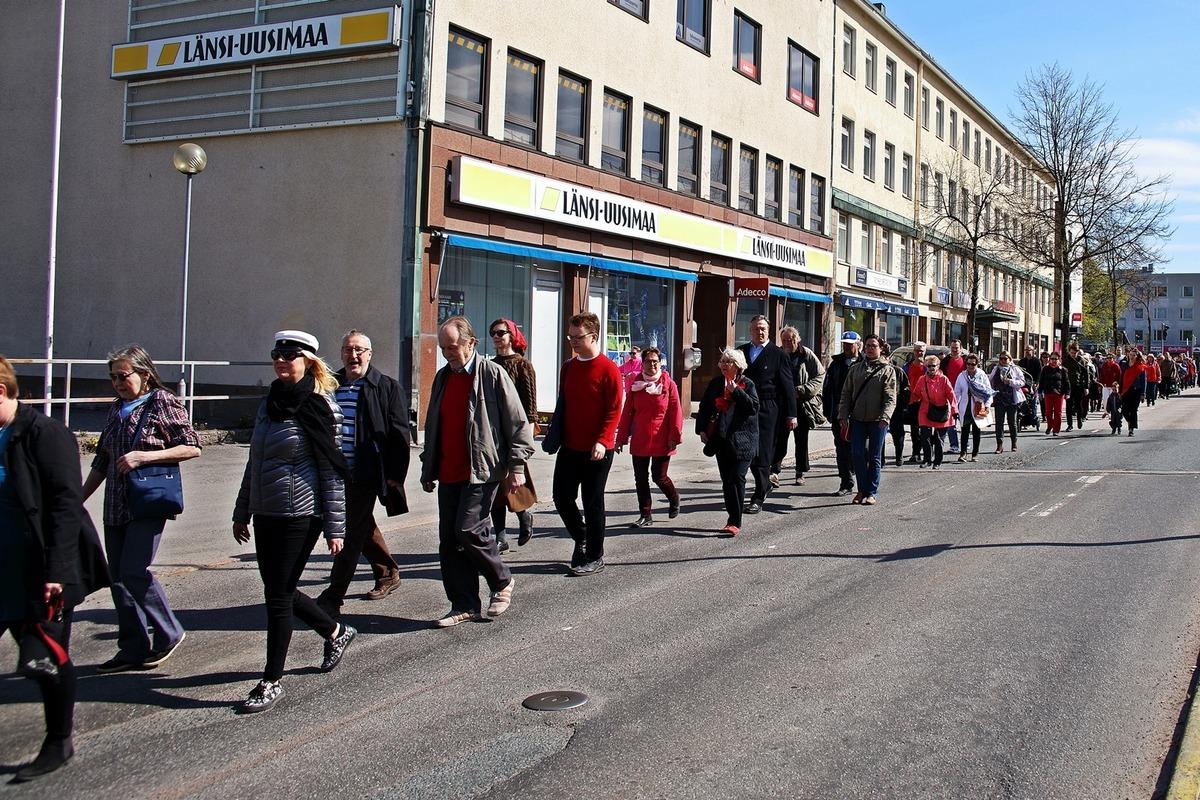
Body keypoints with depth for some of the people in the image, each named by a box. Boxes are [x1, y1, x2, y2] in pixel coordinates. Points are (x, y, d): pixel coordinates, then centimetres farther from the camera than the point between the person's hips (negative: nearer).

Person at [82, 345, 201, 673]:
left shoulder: (163, 403, -6)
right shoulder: (116, 408, 15)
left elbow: (192, 447, -10)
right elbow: (102, 460, 21)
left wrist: (142, 456, -17)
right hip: (115, 507, 7)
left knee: (133, 572, -14)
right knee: (118, 577, 7)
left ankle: (168, 634, 4)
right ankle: (133, 649, 16)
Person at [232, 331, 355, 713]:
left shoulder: (321, 408, -10)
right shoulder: (269, 404, 10)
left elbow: (333, 472, -11)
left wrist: (334, 528, -13)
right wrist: (241, 512, 19)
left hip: (300, 515, -7)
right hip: (266, 514, 7)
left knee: (278, 595, -2)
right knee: (280, 591, 15)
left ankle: (271, 682, 11)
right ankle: (336, 632, 38)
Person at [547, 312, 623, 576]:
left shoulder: (608, 369, -10)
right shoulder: (568, 367, 10)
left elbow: (614, 410, -13)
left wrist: (602, 441, -23)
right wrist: (555, 436, 14)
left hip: (596, 450, -6)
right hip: (569, 447, 6)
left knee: (592, 502, 2)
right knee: (562, 497, 6)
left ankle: (595, 557, 16)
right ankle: (581, 538, 31)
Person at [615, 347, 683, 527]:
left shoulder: (669, 384, -2)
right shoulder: (635, 385, 5)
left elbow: (676, 411, -4)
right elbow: (627, 412, 7)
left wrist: (674, 436, -10)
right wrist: (621, 437, 6)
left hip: (661, 441, -3)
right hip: (639, 441, 3)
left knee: (659, 477, 0)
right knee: (640, 478, 4)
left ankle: (674, 498, 31)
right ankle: (645, 515, 15)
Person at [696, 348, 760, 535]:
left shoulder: (747, 384, -1)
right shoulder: (715, 384, 12)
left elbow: (753, 407, -14)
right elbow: (704, 407, 15)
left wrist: (736, 391, -17)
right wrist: (702, 429, 6)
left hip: (741, 441, -5)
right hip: (721, 440, 5)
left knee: (737, 478, -11)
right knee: (727, 481, 7)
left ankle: (735, 522, -9)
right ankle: (733, 519, 16)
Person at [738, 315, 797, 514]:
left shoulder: (778, 354, 0)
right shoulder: (741, 351, 11)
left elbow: (788, 386, -1)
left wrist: (791, 414, -5)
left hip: (767, 410, -4)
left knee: (762, 453, -3)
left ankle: (758, 499, 1)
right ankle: (765, 484, 32)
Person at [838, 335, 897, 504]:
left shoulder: (887, 370, 2)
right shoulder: (855, 369, 12)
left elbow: (890, 398, -6)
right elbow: (846, 394, 11)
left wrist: (884, 417, -20)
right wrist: (843, 416, 1)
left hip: (877, 421, -3)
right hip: (857, 420, 3)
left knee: (874, 457, 3)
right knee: (857, 455, -1)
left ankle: (871, 493, 10)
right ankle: (862, 490, 11)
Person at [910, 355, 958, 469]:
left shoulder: (943, 379, -6)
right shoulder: (922, 380, 4)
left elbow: (951, 395, -8)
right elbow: (916, 395, 13)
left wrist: (955, 411, -13)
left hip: (941, 413, -2)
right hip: (925, 412, 2)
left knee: (938, 438, 7)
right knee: (925, 436, -9)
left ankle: (937, 462, 19)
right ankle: (928, 459, 7)